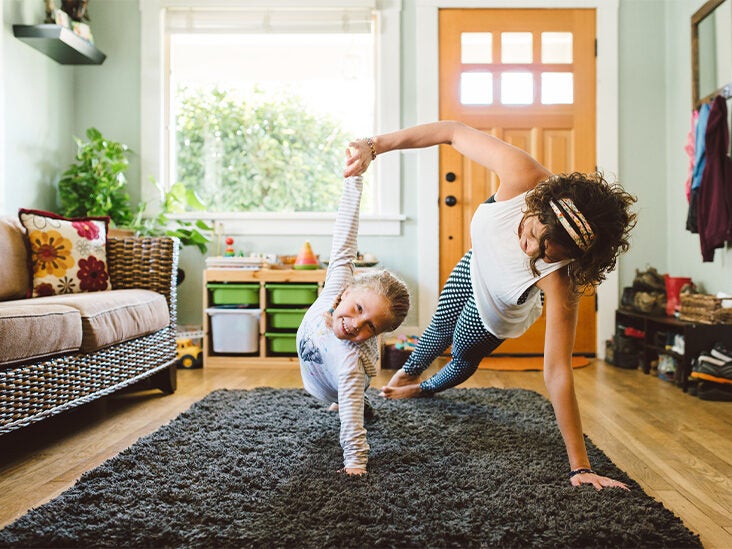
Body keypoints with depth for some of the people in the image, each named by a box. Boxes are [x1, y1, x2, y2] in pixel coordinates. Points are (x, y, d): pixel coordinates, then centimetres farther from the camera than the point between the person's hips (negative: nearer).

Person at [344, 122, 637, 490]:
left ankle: (426, 389, 60)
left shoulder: (559, 281, -46)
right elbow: (454, 131, -31)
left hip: (498, 316, -3)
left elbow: (557, 373, -42)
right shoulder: (522, 177, -41)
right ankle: (407, 373, 62)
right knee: (439, 329, 27)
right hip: (475, 265, 3)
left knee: (464, 358, 21)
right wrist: (375, 146, -37)